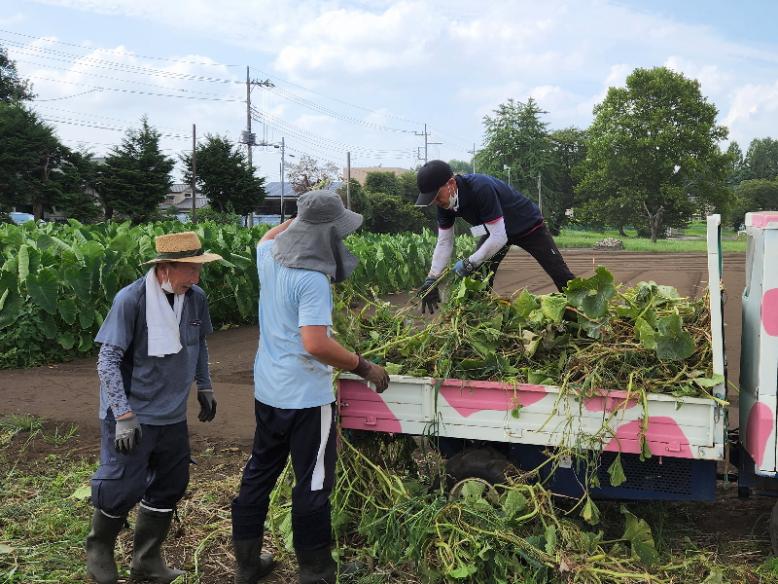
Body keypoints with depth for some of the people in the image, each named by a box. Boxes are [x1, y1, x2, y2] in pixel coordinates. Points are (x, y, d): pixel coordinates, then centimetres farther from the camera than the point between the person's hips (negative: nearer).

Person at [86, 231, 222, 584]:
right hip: (132, 415, -6)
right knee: (123, 488, 0)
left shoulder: (196, 297, -5)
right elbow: (108, 360, -18)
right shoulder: (131, 299, -20)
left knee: (169, 487, 12)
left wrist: (205, 387, 14)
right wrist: (124, 415, -22)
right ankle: (98, 554, 30)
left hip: (173, 415, 6)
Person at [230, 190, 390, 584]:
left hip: (267, 392, 9)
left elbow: (268, 235, 27)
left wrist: (301, 216, 26)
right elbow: (316, 345, -29)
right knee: (312, 485, 4)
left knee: (259, 474, 19)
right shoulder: (312, 279, -23)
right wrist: (364, 367, -19)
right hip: (305, 398, -9)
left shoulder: (269, 257, 2)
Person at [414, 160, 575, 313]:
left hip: (529, 225, -6)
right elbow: (444, 243, -10)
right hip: (496, 231, 7)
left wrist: (470, 263, -31)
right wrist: (431, 280, -16)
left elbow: (499, 237, -38)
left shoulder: (481, 188, -41)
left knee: (562, 276, -3)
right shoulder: (446, 203, -18)